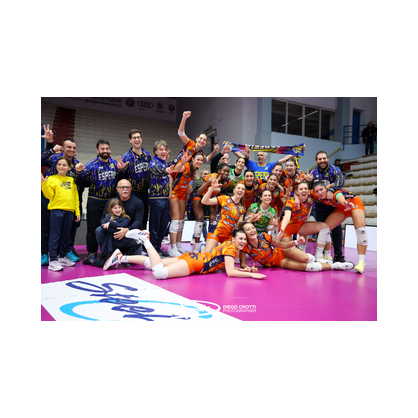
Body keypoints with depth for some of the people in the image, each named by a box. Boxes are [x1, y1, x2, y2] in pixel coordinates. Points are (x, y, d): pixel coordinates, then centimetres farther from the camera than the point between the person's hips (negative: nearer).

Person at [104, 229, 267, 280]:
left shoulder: (231, 247, 12)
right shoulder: (230, 248, -15)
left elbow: (226, 266, 16)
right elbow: (230, 272, -23)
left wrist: (245, 269, 5)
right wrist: (251, 275, -19)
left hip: (193, 258, 9)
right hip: (192, 262, -9)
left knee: (151, 264, 13)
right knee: (159, 273, -27)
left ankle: (121, 257, 20)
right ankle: (144, 239, -10)